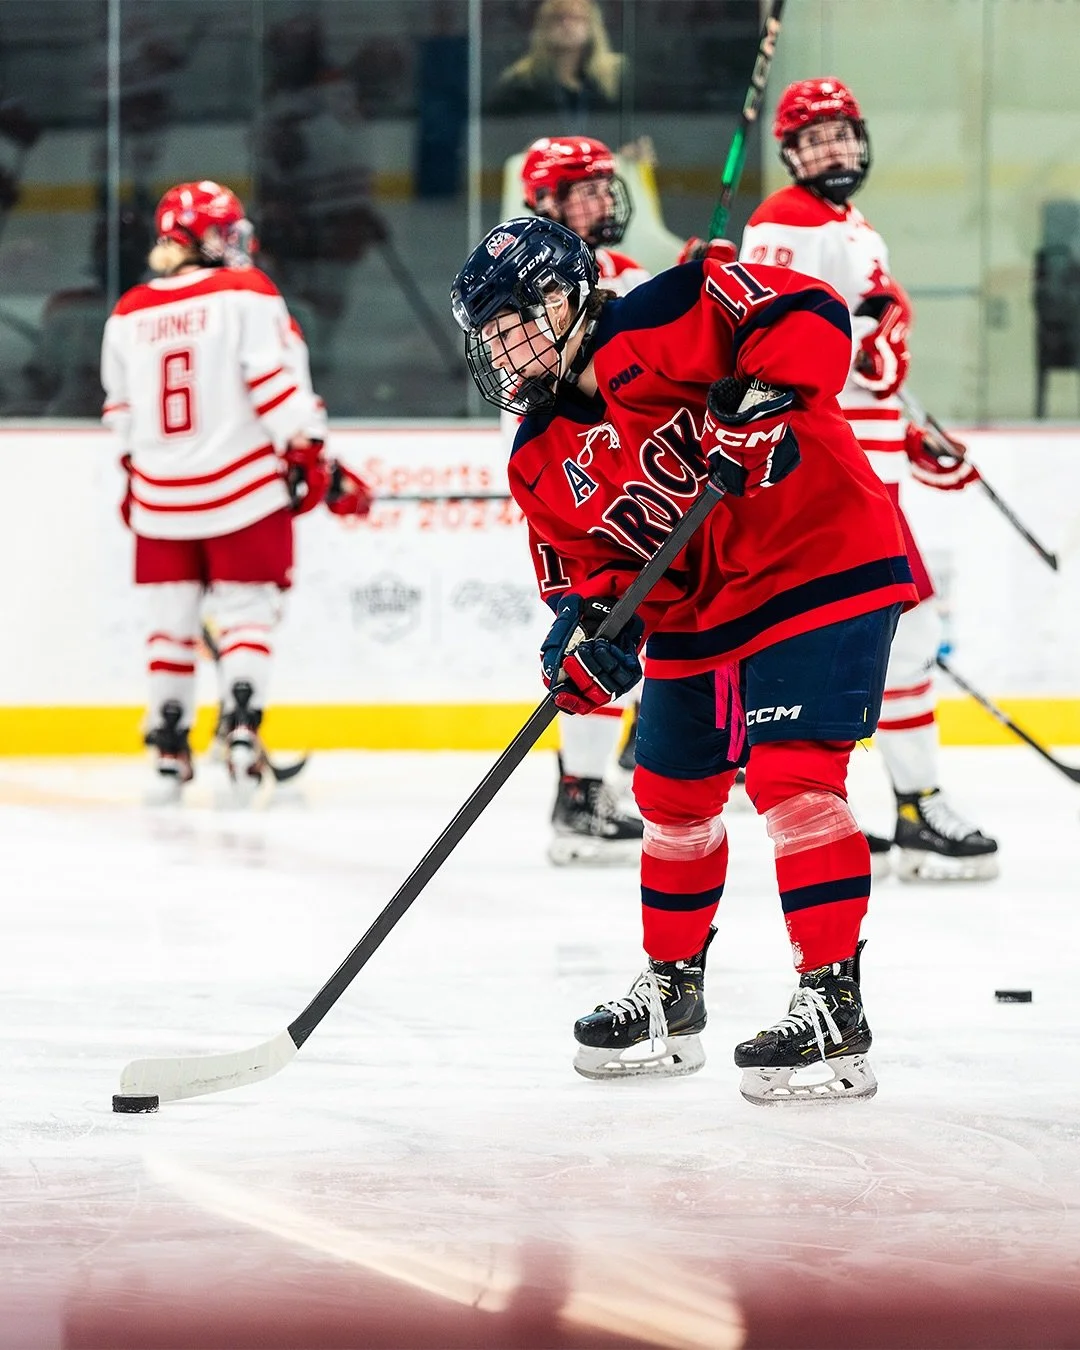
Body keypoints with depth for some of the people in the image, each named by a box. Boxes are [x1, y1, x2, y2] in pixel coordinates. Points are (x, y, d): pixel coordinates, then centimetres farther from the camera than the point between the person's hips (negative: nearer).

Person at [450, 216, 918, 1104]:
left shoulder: (660, 326, -16)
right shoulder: (542, 463, 7)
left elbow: (809, 316, -24)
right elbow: (581, 563, 8)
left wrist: (763, 398, -38)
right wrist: (589, 629, -13)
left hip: (817, 563, -9)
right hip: (692, 614, 9)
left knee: (792, 779, -18)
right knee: (672, 796, 15)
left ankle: (833, 1006, -15)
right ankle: (672, 992, 33)